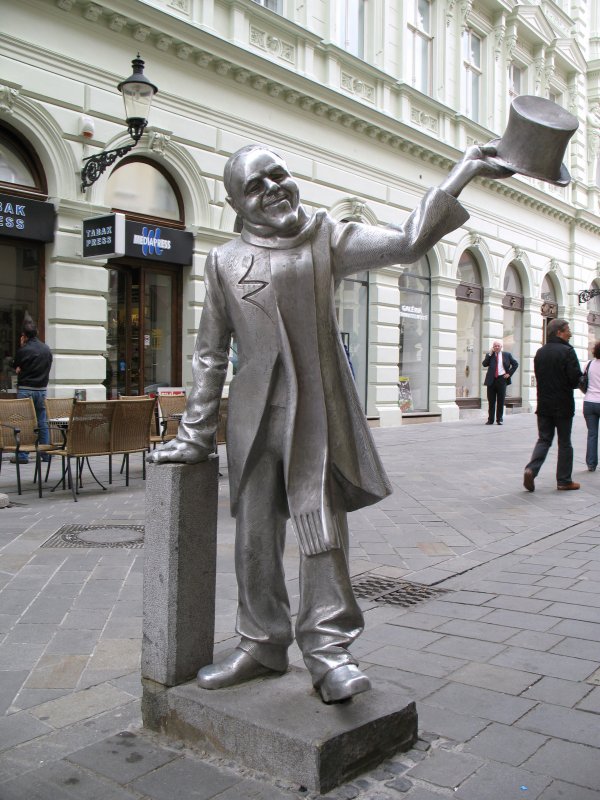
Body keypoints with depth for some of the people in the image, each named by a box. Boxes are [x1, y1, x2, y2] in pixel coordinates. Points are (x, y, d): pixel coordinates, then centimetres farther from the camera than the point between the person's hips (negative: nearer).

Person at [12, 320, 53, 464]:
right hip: (42, 389, 5)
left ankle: (22, 455, 1)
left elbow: (17, 370, 1)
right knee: (43, 423, 9)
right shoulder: (47, 349, 5)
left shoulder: (23, 350, -11)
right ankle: (46, 454, 12)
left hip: (25, 389, -4)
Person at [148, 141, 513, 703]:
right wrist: (196, 435, 9)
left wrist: (461, 173, -12)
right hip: (254, 416, 2)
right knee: (254, 537, 8)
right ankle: (262, 644, 25)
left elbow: (406, 242, -6)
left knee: (323, 531, -4)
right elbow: (210, 354, 10)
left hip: (319, 412, -2)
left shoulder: (327, 239, 5)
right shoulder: (224, 262, 7)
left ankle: (328, 650, 9)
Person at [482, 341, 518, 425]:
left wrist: (509, 373, 1)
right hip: (491, 380, 1)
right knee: (491, 401, 3)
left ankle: (499, 419, 9)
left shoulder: (507, 355, 8)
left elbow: (515, 364, 12)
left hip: (502, 379, -1)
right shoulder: (489, 355, 9)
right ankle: (490, 420, 8)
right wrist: (490, 354, -8)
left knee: (501, 401, 1)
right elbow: (484, 364, -6)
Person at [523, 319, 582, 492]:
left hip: (544, 404, 5)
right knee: (564, 443, 6)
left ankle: (531, 469, -10)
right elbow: (575, 379, -16)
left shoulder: (540, 352, 7)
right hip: (563, 405, -5)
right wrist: (568, 385, 5)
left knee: (544, 439, 11)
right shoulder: (567, 351, -13)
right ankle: (564, 480, 12)